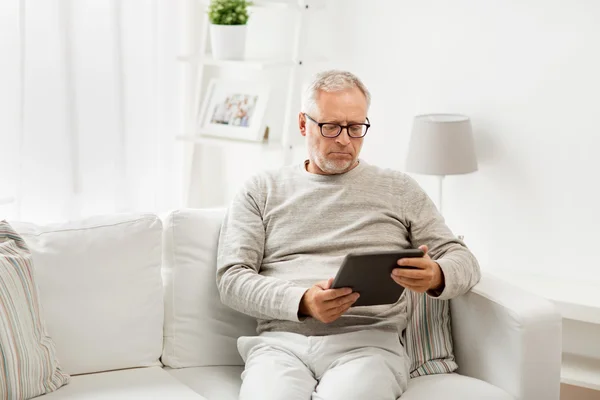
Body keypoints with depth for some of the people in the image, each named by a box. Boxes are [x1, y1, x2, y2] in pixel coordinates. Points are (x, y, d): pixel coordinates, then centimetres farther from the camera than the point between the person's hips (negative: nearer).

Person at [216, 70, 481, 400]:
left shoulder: (399, 190, 17)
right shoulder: (261, 191, 16)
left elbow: (464, 261, 14)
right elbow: (231, 277, 6)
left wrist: (436, 277, -12)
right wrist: (302, 302, -13)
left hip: (368, 340, 0)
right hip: (281, 341, 0)